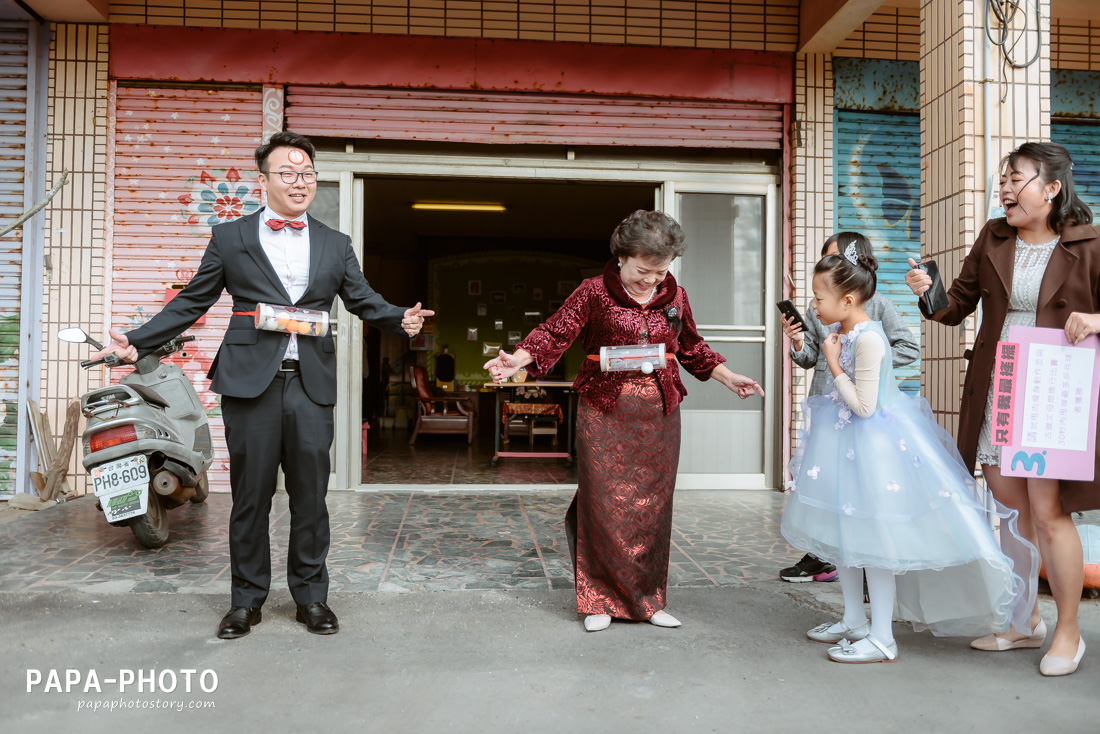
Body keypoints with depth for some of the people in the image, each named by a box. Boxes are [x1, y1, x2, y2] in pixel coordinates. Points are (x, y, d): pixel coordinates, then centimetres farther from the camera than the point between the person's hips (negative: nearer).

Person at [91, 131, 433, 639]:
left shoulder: (335, 245, 14)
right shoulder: (229, 238, 9)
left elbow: (365, 302, 11)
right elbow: (191, 302, 10)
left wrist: (401, 320, -9)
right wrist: (137, 343, 2)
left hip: (312, 384, 1)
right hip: (250, 382, -1)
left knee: (310, 495, 6)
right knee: (250, 495, 6)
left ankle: (311, 596, 20)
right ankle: (247, 599, 22)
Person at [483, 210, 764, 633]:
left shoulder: (675, 296, 9)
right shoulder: (595, 292, -3)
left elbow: (693, 348, 21)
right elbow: (556, 333, -7)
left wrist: (729, 377, 17)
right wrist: (517, 360, -22)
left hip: (658, 414, 4)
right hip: (605, 411, -3)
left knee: (653, 505, 7)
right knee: (603, 503, -1)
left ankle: (647, 599, 21)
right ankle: (600, 599, 14)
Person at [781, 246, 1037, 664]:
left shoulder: (868, 338, -22)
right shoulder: (845, 333, 5)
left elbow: (863, 406, -23)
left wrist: (834, 365, -17)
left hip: (872, 445, -10)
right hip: (847, 442, 10)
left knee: (872, 538, -1)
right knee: (844, 534, 17)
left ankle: (882, 639, 12)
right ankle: (854, 621, 32)